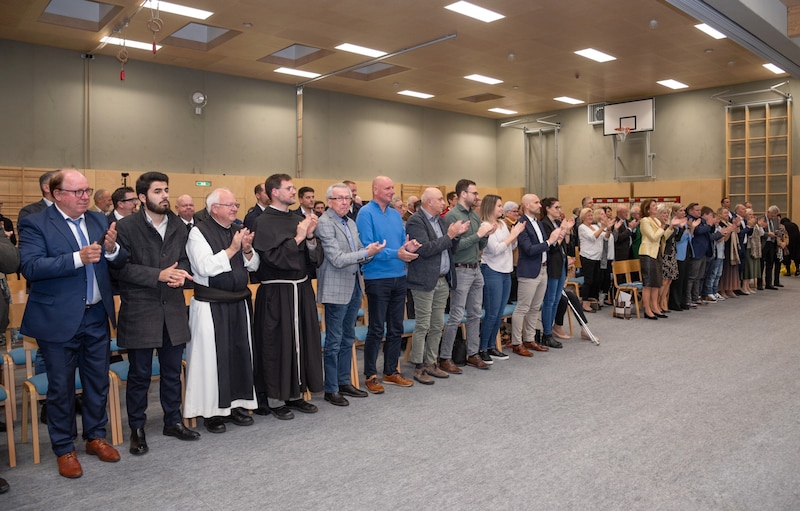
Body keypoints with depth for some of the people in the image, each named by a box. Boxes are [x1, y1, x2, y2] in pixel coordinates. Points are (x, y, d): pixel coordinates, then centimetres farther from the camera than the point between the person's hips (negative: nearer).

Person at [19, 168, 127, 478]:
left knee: (98, 381, 15)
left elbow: (120, 262, 5)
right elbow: (30, 267, -20)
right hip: (58, 320, -4)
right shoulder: (35, 224, -8)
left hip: (97, 316, 5)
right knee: (61, 387, 9)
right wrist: (78, 257, -29)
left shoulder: (98, 220, 6)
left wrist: (113, 249, -17)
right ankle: (64, 449, 25)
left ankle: (95, 437, 33)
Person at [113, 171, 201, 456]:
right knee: (140, 374, 6)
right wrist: (158, 275, -22)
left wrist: (180, 272, -12)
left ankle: (173, 421, 30)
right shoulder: (126, 227, -8)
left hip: (173, 309, 5)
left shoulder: (179, 227, 7)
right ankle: (137, 429, 23)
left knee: (172, 371, 14)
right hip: (139, 311, -4)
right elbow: (120, 268, -13)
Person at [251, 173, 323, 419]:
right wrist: (298, 237, -15)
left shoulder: (298, 219, 10)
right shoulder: (264, 222, -9)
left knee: (302, 341, 12)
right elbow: (274, 258, -18)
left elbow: (315, 258, 8)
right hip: (277, 294, -7)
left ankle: (295, 393, 27)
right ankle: (275, 399, 16)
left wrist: (311, 236, -8)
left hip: (302, 289, 7)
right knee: (278, 344, 1)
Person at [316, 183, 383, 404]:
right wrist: (366, 252, -17)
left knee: (348, 339, 16)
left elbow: (360, 255, 15)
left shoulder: (350, 222, 13)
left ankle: (344, 382, 28)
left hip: (354, 286, 8)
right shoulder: (325, 223, -13)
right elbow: (337, 260, -19)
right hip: (336, 289, -8)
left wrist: (371, 251, -6)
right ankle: (331, 389, 13)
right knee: (334, 342, 1)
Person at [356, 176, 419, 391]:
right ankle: (370, 375, 13)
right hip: (377, 278, -7)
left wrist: (409, 246, -7)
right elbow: (367, 247, -18)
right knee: (376, 329, 0)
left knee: (396, 328, 13)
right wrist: (396, 254, -22)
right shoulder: (366, 213, -9)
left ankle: (391, 371, 25)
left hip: (399, 277, 7)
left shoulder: (395, 214, 13)